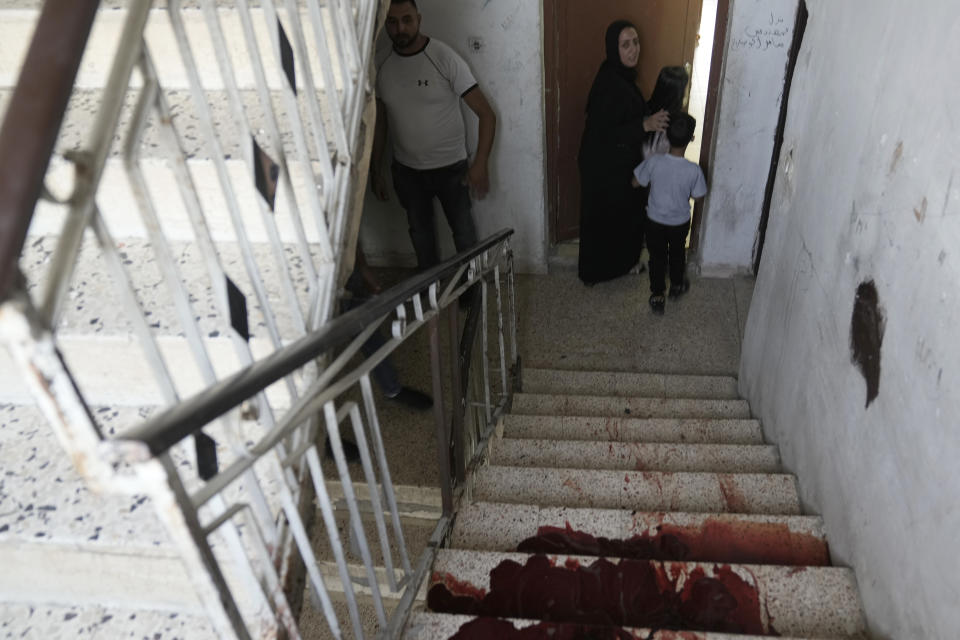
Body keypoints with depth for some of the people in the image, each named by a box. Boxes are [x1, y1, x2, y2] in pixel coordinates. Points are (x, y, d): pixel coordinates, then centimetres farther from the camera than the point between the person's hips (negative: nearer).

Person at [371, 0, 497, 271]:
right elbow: (379, 123, 8)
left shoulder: (445, 58, -17)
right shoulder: (382, 67, -3)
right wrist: (375, 172, 7)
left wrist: (481, 163, -30)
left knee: (463, 231, 8)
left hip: (450, 167, -4)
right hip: (406, 170, 4)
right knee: (420, 231, 17)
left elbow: (486, 114, -19)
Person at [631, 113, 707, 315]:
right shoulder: (694, 170, -25)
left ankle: (657, 297, 29)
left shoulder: (653, 162, -25)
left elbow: (636, 183, -10)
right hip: (680, 222, 0)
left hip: (655, 220, 0)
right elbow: (697, 196, -8)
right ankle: (676, 286, 47)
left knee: (657, 257, 19)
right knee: (677, 253, 27)